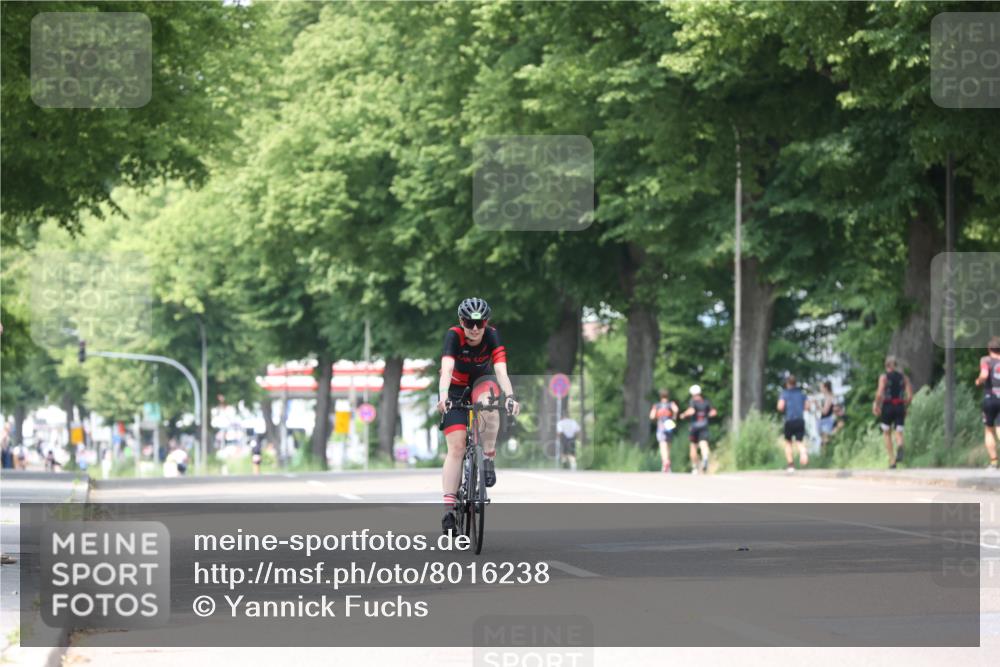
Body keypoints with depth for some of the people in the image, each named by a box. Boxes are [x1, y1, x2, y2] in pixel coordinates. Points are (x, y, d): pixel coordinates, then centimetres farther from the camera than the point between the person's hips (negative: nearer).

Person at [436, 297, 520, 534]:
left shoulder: (492, 336, -24)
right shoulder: (454, 336, -27)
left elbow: (501, 370, -35)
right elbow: (446, 369, -42)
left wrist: (509, 396, -53)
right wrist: (443, 397, -60)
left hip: (482, 381, 1)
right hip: (455, 388, -1)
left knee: (488, 403, -37)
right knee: (456, 447, -13)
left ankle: (488, 459, -20)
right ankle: (449, 508, -15)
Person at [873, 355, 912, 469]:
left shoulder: (884, 377, -3)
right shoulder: (903, 377, 7)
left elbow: (880, 394, -15)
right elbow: (910, 395, 2)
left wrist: (877, 405, -1)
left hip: (887, 407, -2)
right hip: (900, 407, 2)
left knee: (887, 434, 14)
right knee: (899, 433, 1)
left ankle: (892, 460, 10)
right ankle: (900, 447, -35)